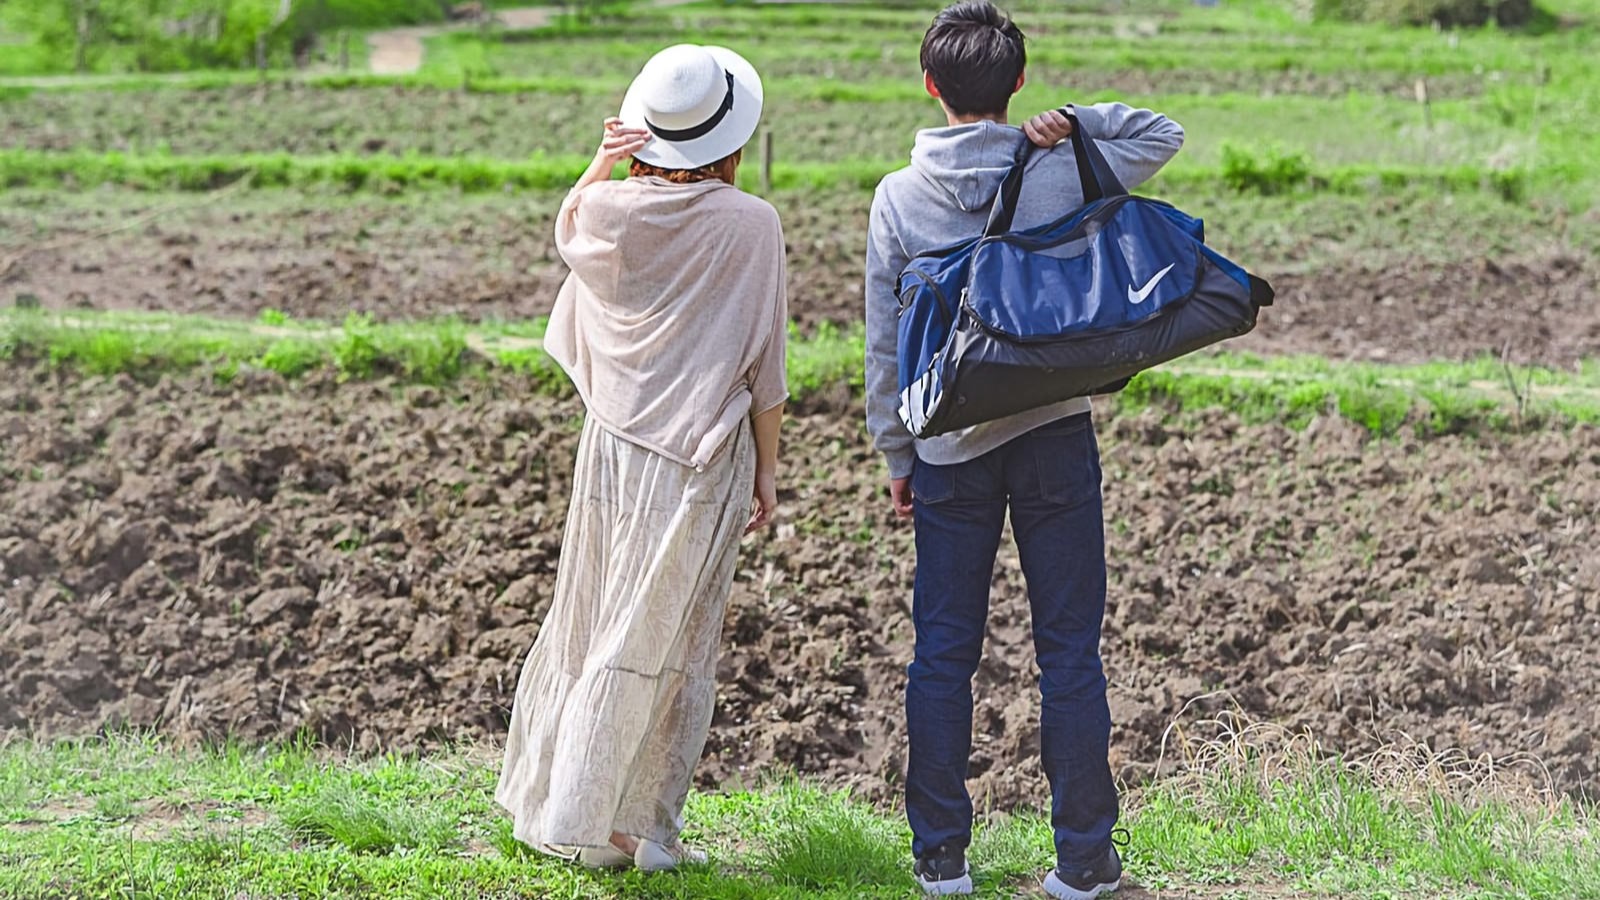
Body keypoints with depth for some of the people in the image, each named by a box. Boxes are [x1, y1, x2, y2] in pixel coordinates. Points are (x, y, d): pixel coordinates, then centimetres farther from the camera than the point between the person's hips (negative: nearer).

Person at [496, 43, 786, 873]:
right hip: (705, 453, -4)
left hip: (615, 441, 4)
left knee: (592, 616, 16)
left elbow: (565, 231, 24)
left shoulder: (610, 210, -2)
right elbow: (762, 364, -7)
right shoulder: (750, 225, -11)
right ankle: (619, 825, 11)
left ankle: (546, 799, 25)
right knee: (665, 639, 5)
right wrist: (767, 465, 3)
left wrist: (601, 163, 7)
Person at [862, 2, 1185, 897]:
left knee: (944, 650, 8)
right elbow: (1165, 133, 12)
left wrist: (897, 457, 11)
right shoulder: (1062, 177, -4)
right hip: (1055, 437, -1)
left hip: (951, 448, 1)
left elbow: (886, 343, 1)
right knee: (1070, 647, 5)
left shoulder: (898, 197, -3)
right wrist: (1072, 124, -3)